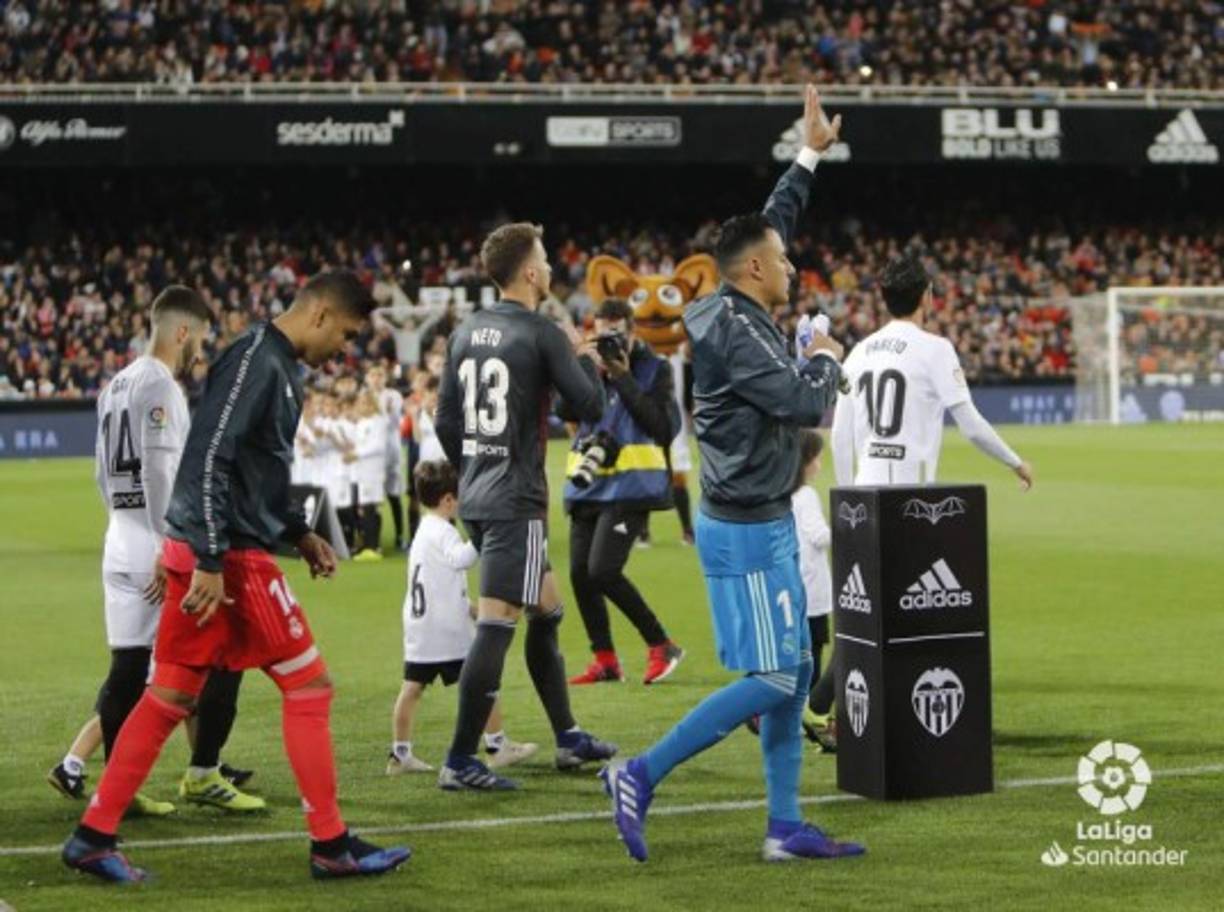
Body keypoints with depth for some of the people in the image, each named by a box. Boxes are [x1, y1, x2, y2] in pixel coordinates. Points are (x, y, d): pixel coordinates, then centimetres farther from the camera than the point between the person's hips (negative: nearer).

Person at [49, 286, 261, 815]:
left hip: (120, 549, 9)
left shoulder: (116, 387, 16)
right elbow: (160, 472, -19)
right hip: (160, 551, -9)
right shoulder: (159, 386, -12)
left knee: (130, 672, 8)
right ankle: (203, 776, 6)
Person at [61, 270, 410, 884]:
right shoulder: (255, 361, -15)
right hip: (231, 557, -10)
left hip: (217, 556, 10)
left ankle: (93, 836, 13)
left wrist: (298, 534, 19)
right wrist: (211, 561, -24)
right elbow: (209, 460, -22)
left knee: (170, 696, 11)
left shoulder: (278, 366, 16)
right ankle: (331, 845, 5)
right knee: (308, 685, -2)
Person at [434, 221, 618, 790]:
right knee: (496, 625, -7)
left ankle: (567, 738, 28)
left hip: (476, 498, 8)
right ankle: (460, 762, -8)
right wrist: (586, 358, 8)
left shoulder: (466, 333, 10)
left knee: (547, 610, 19)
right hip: (516, 502, -8)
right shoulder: (542, 334, -11)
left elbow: (445, 422, 14)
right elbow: (590, 407, -10)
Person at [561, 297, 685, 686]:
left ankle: (661, 646, -2)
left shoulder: (654, 369, -2)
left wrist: (624, 379, -14)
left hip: (630, 487, -6)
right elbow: (564, 409, 3)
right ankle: (605, 660, 16)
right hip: (588, 484, 6)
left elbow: (664, 426, -13)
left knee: (603, 570, -17)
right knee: (580, 573, 4)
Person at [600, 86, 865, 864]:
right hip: (747, 533, -10)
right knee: (771, 678, -9)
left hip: (764, 526, 10)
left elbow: (772, 223, 24)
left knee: (795, 672, 10)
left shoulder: (737, 315, 10)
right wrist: (828, 357, -3)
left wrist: (811, 155, 27)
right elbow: (804, 403, -23)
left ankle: (786, 827, 13)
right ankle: (641, 775, -6)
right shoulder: (736, 332, -18)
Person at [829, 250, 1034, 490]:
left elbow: (841, 435, 11)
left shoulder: (859, 351, 11)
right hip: (911, 486, -6)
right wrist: (1016, 463, 5)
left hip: (866, 486, 6)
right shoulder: (934, 348, -4)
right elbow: (971, 425, -8)